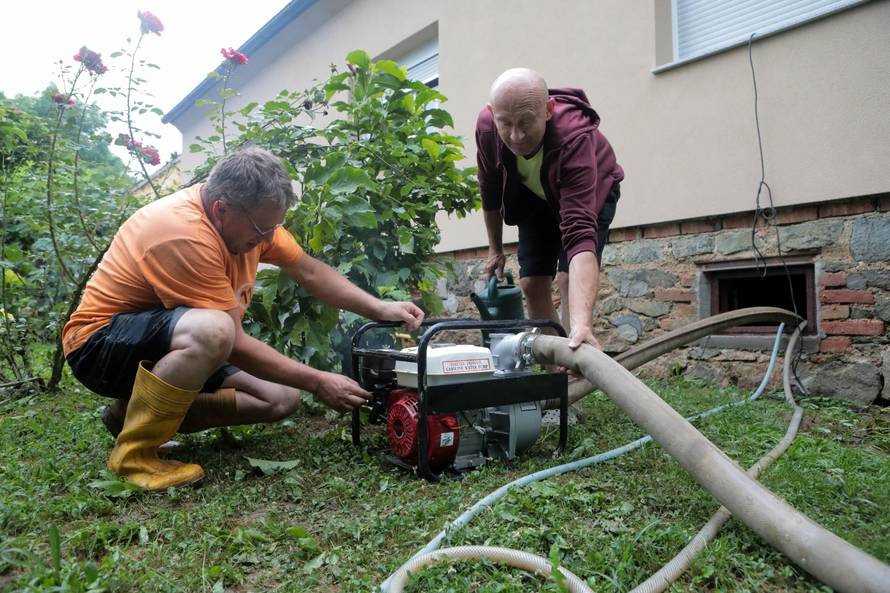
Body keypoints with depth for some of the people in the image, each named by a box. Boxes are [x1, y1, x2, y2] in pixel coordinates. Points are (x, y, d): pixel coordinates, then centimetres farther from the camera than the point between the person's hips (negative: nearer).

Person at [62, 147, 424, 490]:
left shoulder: (246, 212, -8)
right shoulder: (185, 234, -31)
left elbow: (310, 271, -1)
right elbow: (234, 342, -28)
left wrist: (378, 309, -12)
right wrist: (318, 382, -23)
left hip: (175, 340, 8)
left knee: (283, 398, -2)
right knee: (212, 332, -39)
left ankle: (142, 410, 7)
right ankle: (134, 452, -17)